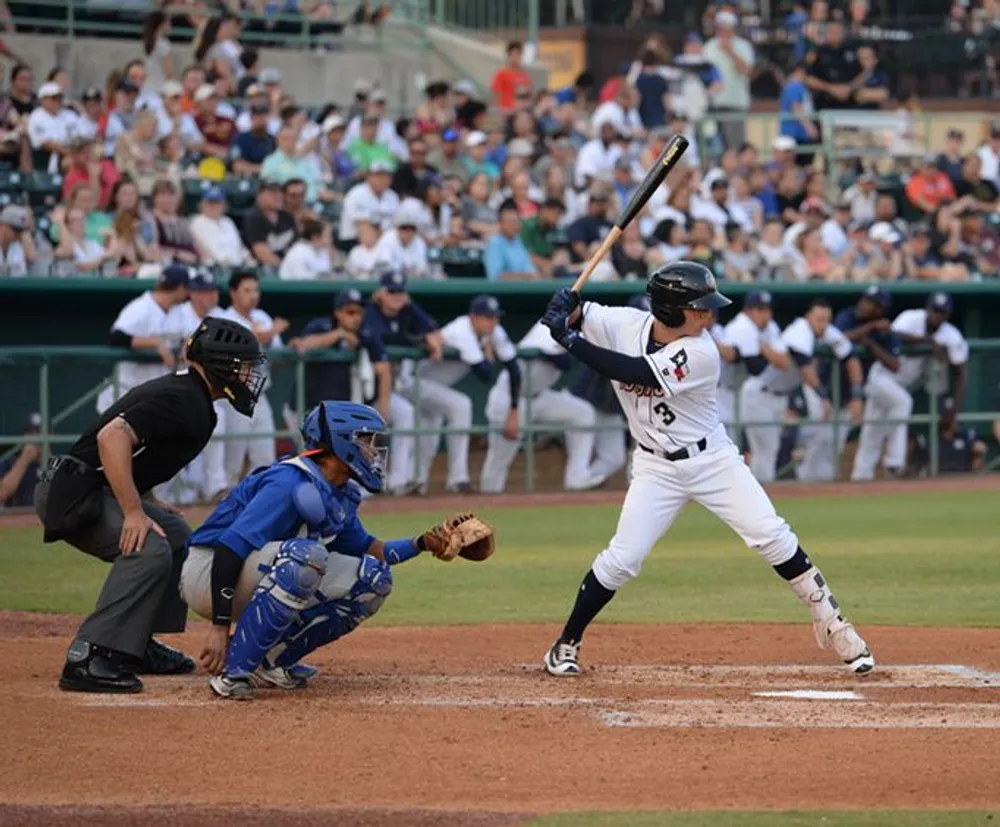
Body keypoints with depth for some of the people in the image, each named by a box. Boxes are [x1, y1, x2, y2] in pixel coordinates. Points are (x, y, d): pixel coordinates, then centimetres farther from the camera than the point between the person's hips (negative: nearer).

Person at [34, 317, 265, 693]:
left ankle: (136, 646, 21)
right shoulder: (185, 401, -17)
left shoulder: (181, 392, 16)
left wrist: (147, 508, 13)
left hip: (96, 490, 11)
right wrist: (134, 513, -31)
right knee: (149, 549, -27)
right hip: (73, 494, -11)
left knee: (177, 536, 21)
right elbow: (112, 436, -30)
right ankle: (86, 660, -31)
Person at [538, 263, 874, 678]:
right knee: (621, 559, -5)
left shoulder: (700, 353, -22)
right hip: (657, 468, 2)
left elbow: (634, 373, -32)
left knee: (772, 537, -11)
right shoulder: (626, 324, -10)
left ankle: (832, 625, 0)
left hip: (713, 460, -2)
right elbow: (575, 318, -2)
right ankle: (566, 643, 12)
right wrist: (568, 307, -28)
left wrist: (571, 340, -33)